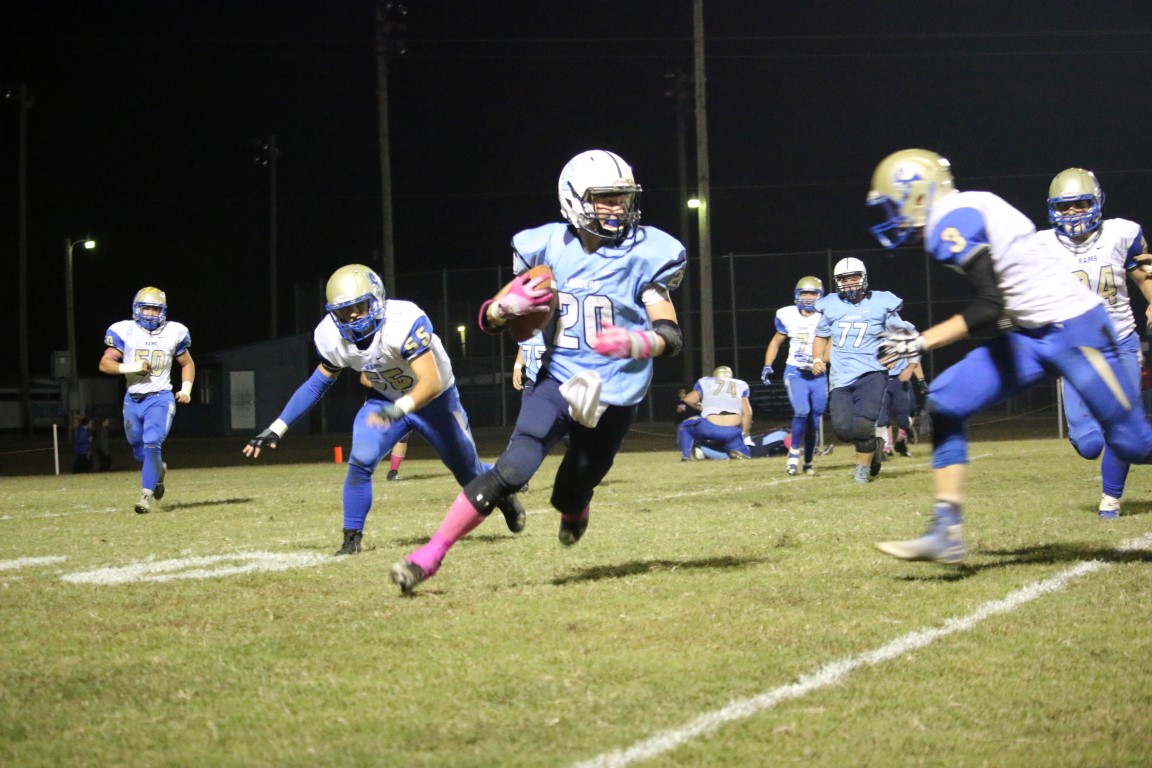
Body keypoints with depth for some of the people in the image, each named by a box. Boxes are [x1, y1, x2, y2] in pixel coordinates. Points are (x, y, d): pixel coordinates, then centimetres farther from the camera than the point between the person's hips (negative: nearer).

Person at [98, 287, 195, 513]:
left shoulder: (174, 332, 2)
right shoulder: (124, 331, -2)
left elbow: (187, 364, 16)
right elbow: (105, 363, -4)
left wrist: (186, 389, 1)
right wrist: (131, 367, -19)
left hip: (161, 398, -2)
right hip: (133, 399, 2)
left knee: (152, 444, -19)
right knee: (139, 448, 12)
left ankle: (146, 495, -17)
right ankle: (158, 471, 44)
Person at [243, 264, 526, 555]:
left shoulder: (404, 323, -39)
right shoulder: (333, 337, -21)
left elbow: (431, 383, -43)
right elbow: (318, 383, -5)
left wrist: (398, 410, -61)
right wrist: (276, 429, -11)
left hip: (434, 400, -3)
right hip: (384, 399, 3)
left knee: (470, 473, 12)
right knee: (360, 462, -22)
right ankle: (352, 538, -6)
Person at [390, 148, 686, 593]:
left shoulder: (645, 254, -6)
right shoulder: (548, 248, 0)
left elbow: (671, 335, -8)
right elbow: (489, 319, 5)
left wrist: (634, 343, -30)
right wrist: (510, 305, -19)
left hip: (613, 395, 0)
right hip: (556, 379, 0)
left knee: (572, 495, 9)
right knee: (511, 473, -18)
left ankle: (574, 510, 50)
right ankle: (429, 556, -14)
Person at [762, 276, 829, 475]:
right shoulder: (787, 316, 2)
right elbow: (776, 341, 16)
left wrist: (819, 361, -28)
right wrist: (767, 366, 8)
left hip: (818, 376, 1)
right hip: (795, 372, -1)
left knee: (814, 421, 6)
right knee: (802, 411, -24)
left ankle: (808, 462, 23)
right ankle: (794, 453, -7)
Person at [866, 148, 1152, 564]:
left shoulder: (952, 223, -16)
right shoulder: (966, 212, 12)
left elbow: (989, 306, -22)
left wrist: (921, 342, -19)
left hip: (1074, 328, -10)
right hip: (1031, 337, 10)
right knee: (945, 402, -1)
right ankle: (946, 534, -3)